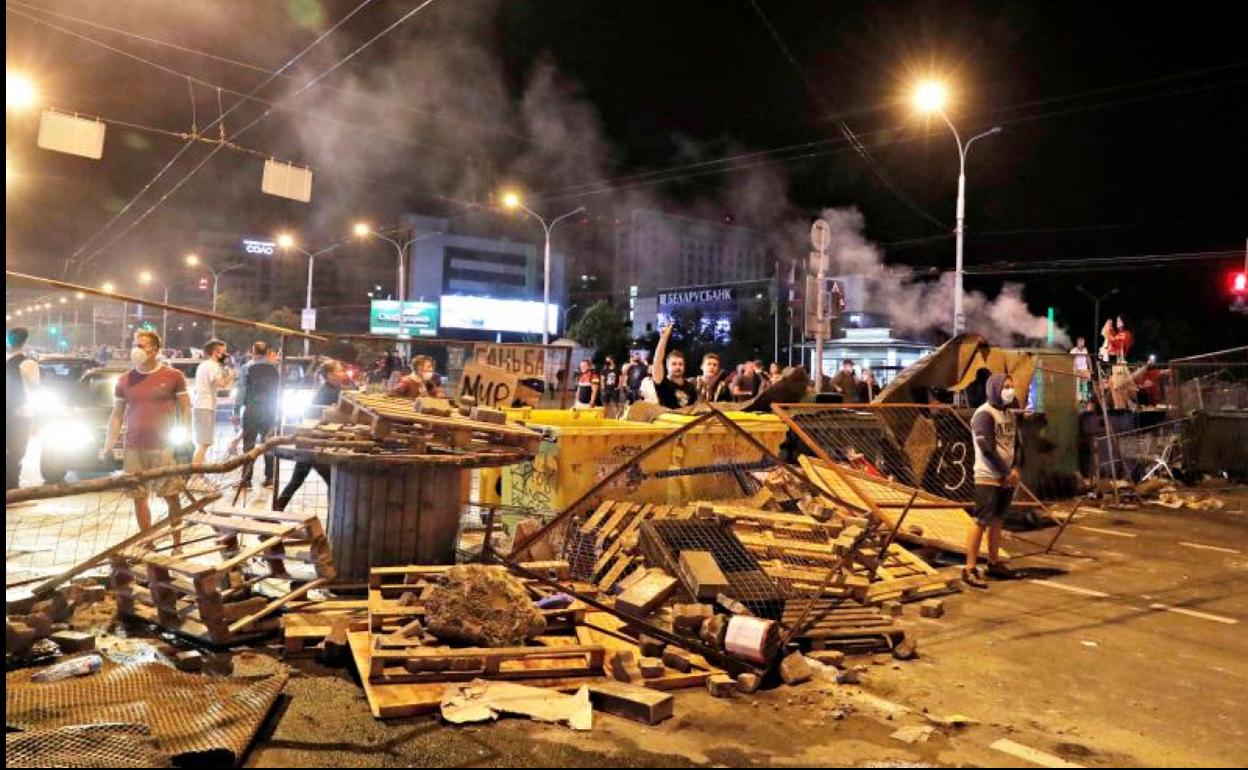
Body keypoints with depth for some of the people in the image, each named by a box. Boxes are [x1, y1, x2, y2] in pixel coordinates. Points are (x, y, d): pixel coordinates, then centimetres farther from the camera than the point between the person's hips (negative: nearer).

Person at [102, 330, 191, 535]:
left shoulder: (173, 376, -1)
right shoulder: (124, 381, 9)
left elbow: (185, 410, 1)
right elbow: (117, 415, 12)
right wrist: (108, 446, 3)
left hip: (164, 448, -3)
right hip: (134, 449, 4)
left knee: (171, 497, -1)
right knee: (139, 498, 7)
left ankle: (177, 543, 9)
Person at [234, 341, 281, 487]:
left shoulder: (247, 368, -7)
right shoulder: (274, 369, 3)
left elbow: (241, 391, -9)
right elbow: (278, 392, 6)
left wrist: (236, 411, -4)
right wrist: (276, 412, 13)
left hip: (252, 410, -3)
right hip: (270, 411, 3)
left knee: (249, 445, 1)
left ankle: (246, 479, 1)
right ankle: (269, 478, 11)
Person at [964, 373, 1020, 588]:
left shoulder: (1009, 413, 12)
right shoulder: (984, 414, -14)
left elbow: (1015, 443, 16)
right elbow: (987, 448, -19)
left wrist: (1015, 469, 1)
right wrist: (1007, 472, -12)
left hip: (1007, 478, 8)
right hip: (989, 478, -8)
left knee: (997, 521, 13)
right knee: (982, 522, -8)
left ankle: (994, 563, 23)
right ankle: (970, 570, -5)